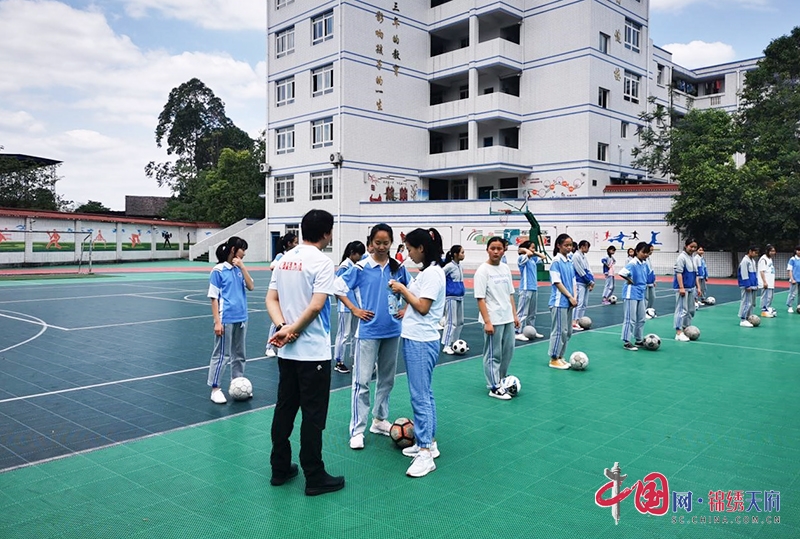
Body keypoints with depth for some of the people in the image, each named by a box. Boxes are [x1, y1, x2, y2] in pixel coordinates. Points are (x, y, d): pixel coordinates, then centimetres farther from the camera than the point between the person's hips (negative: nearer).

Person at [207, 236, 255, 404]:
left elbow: (251, 286, -2)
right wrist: (217, 321, -13)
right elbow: (214, 297, -9)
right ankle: (215, 389, 10)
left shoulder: (239, 269, 9)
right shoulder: (218, 270, -8)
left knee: (239, 354, 14)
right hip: (226, 319, -6)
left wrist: (242, 267, -8)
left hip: (241, 318, 7)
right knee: (222, 355, 0)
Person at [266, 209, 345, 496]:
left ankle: (280, 469, 26)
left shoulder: (284, 259, 8)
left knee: (284, 409, 16)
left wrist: (283, 328, -7)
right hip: (313, 351, -7)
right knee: (313, 415, 2)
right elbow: (316, 305, -20)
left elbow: (271, 299, 6)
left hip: (286, 351, 7)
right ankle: (314, 478, 12)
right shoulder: (322, 261, -13)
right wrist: (292, 329, -10)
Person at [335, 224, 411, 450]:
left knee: (387, 378, 14)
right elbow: (338, 287, -2)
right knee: (362, 380, -4)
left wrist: (405, 309, 5)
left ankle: (380, 420, 29)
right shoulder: (361, 268, -7)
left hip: (392, 331, 4)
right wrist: (354, 310, -6)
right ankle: (357, 429, 5)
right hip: (369, 331, -4)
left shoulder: (398, 268, 2)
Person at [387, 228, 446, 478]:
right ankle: (429, 442, 26)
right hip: (415, 339, 10)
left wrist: (403, 289, -10)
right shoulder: (426, 272, 14)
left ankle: (425, 454, -2)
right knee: (424, 393, 16)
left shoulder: (432, 273, -15)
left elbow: (423, 307, -19)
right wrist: (402, 291, 9)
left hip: (421, 342, -10)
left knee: (420, 396, -7)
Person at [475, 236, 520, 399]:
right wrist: (487, 322, -18)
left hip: (508, 318, 7)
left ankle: (500, 380, 32)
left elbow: (510, 294, 15)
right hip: (493, 320, -7)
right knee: (493, 355, 2)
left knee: (508, 351, 15)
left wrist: (514, 315, 12)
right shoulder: (483, 271, -11)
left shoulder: (505, 268, 8)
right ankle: (495, 388, 13)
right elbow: (480, 299, -14)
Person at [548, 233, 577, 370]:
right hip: (559, 302, -8)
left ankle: (560, 357, 22)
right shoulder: (556, 261, -11)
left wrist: (574, 297, 0)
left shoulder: (569, 262, 12)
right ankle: (554, 359, 6)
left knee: (568, 331, 12)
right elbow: (557, 282, -14)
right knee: (559, 331, -4)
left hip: (568, 302, 8)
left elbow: (573, 281, 13)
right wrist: (570, 297, -13)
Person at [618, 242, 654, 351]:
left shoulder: (645, 264, 6)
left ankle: (639, 340, 28)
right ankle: (627, 342, 3)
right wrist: (630, 281, -17)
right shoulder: (633, 264, -18)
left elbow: (648, 273, 28)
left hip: (640, 294, 8)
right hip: (631, 294, -8)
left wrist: (644, 284, 15)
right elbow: (622, 273, -33)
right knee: (630, 319, -4)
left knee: (641, 319, 16)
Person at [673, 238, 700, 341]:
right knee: (682, 310, -10)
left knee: (691, 310, 13)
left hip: (691, 288, 9)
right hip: (683, 288, -9)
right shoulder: (682, 257, -10)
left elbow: (695, 274, 20)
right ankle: (678, 333, -9)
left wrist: (697, 287, 16)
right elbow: (679, 273, -16)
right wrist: (681, 287, -22)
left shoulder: (693, 258, 14)